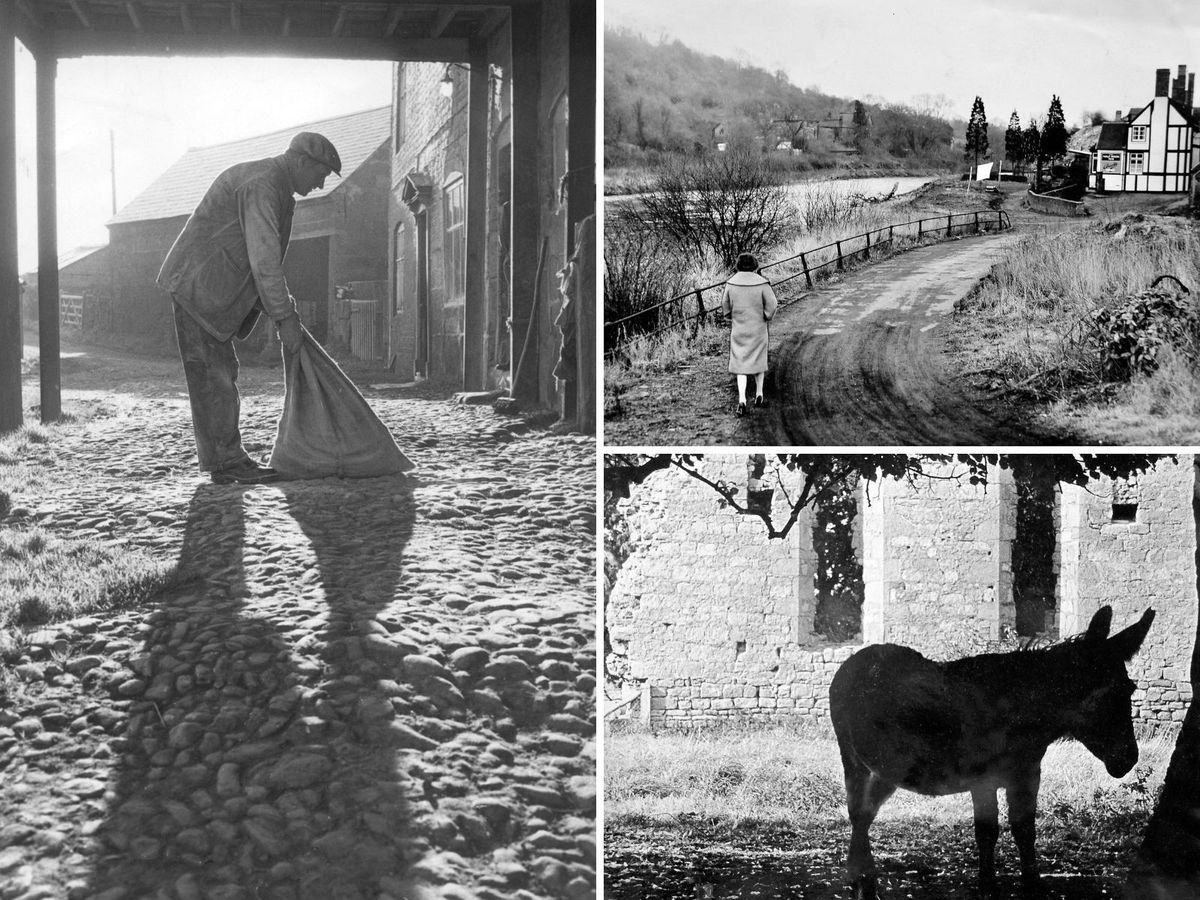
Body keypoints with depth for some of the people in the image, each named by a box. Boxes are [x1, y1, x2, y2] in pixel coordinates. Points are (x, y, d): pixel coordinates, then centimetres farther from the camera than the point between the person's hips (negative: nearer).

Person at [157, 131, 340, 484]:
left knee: (219, 373, 10)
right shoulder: (260, 184, -19)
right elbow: (263, 258, -25)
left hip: (210, 289, 11)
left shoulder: (273, 185, 16)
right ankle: (228, 461, -7)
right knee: (215, 373, -9)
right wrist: (285, 317, -23)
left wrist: (283, 304, 13)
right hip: (197, 284, -11)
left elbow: (266, 256, 23)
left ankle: (224, 461, 13)